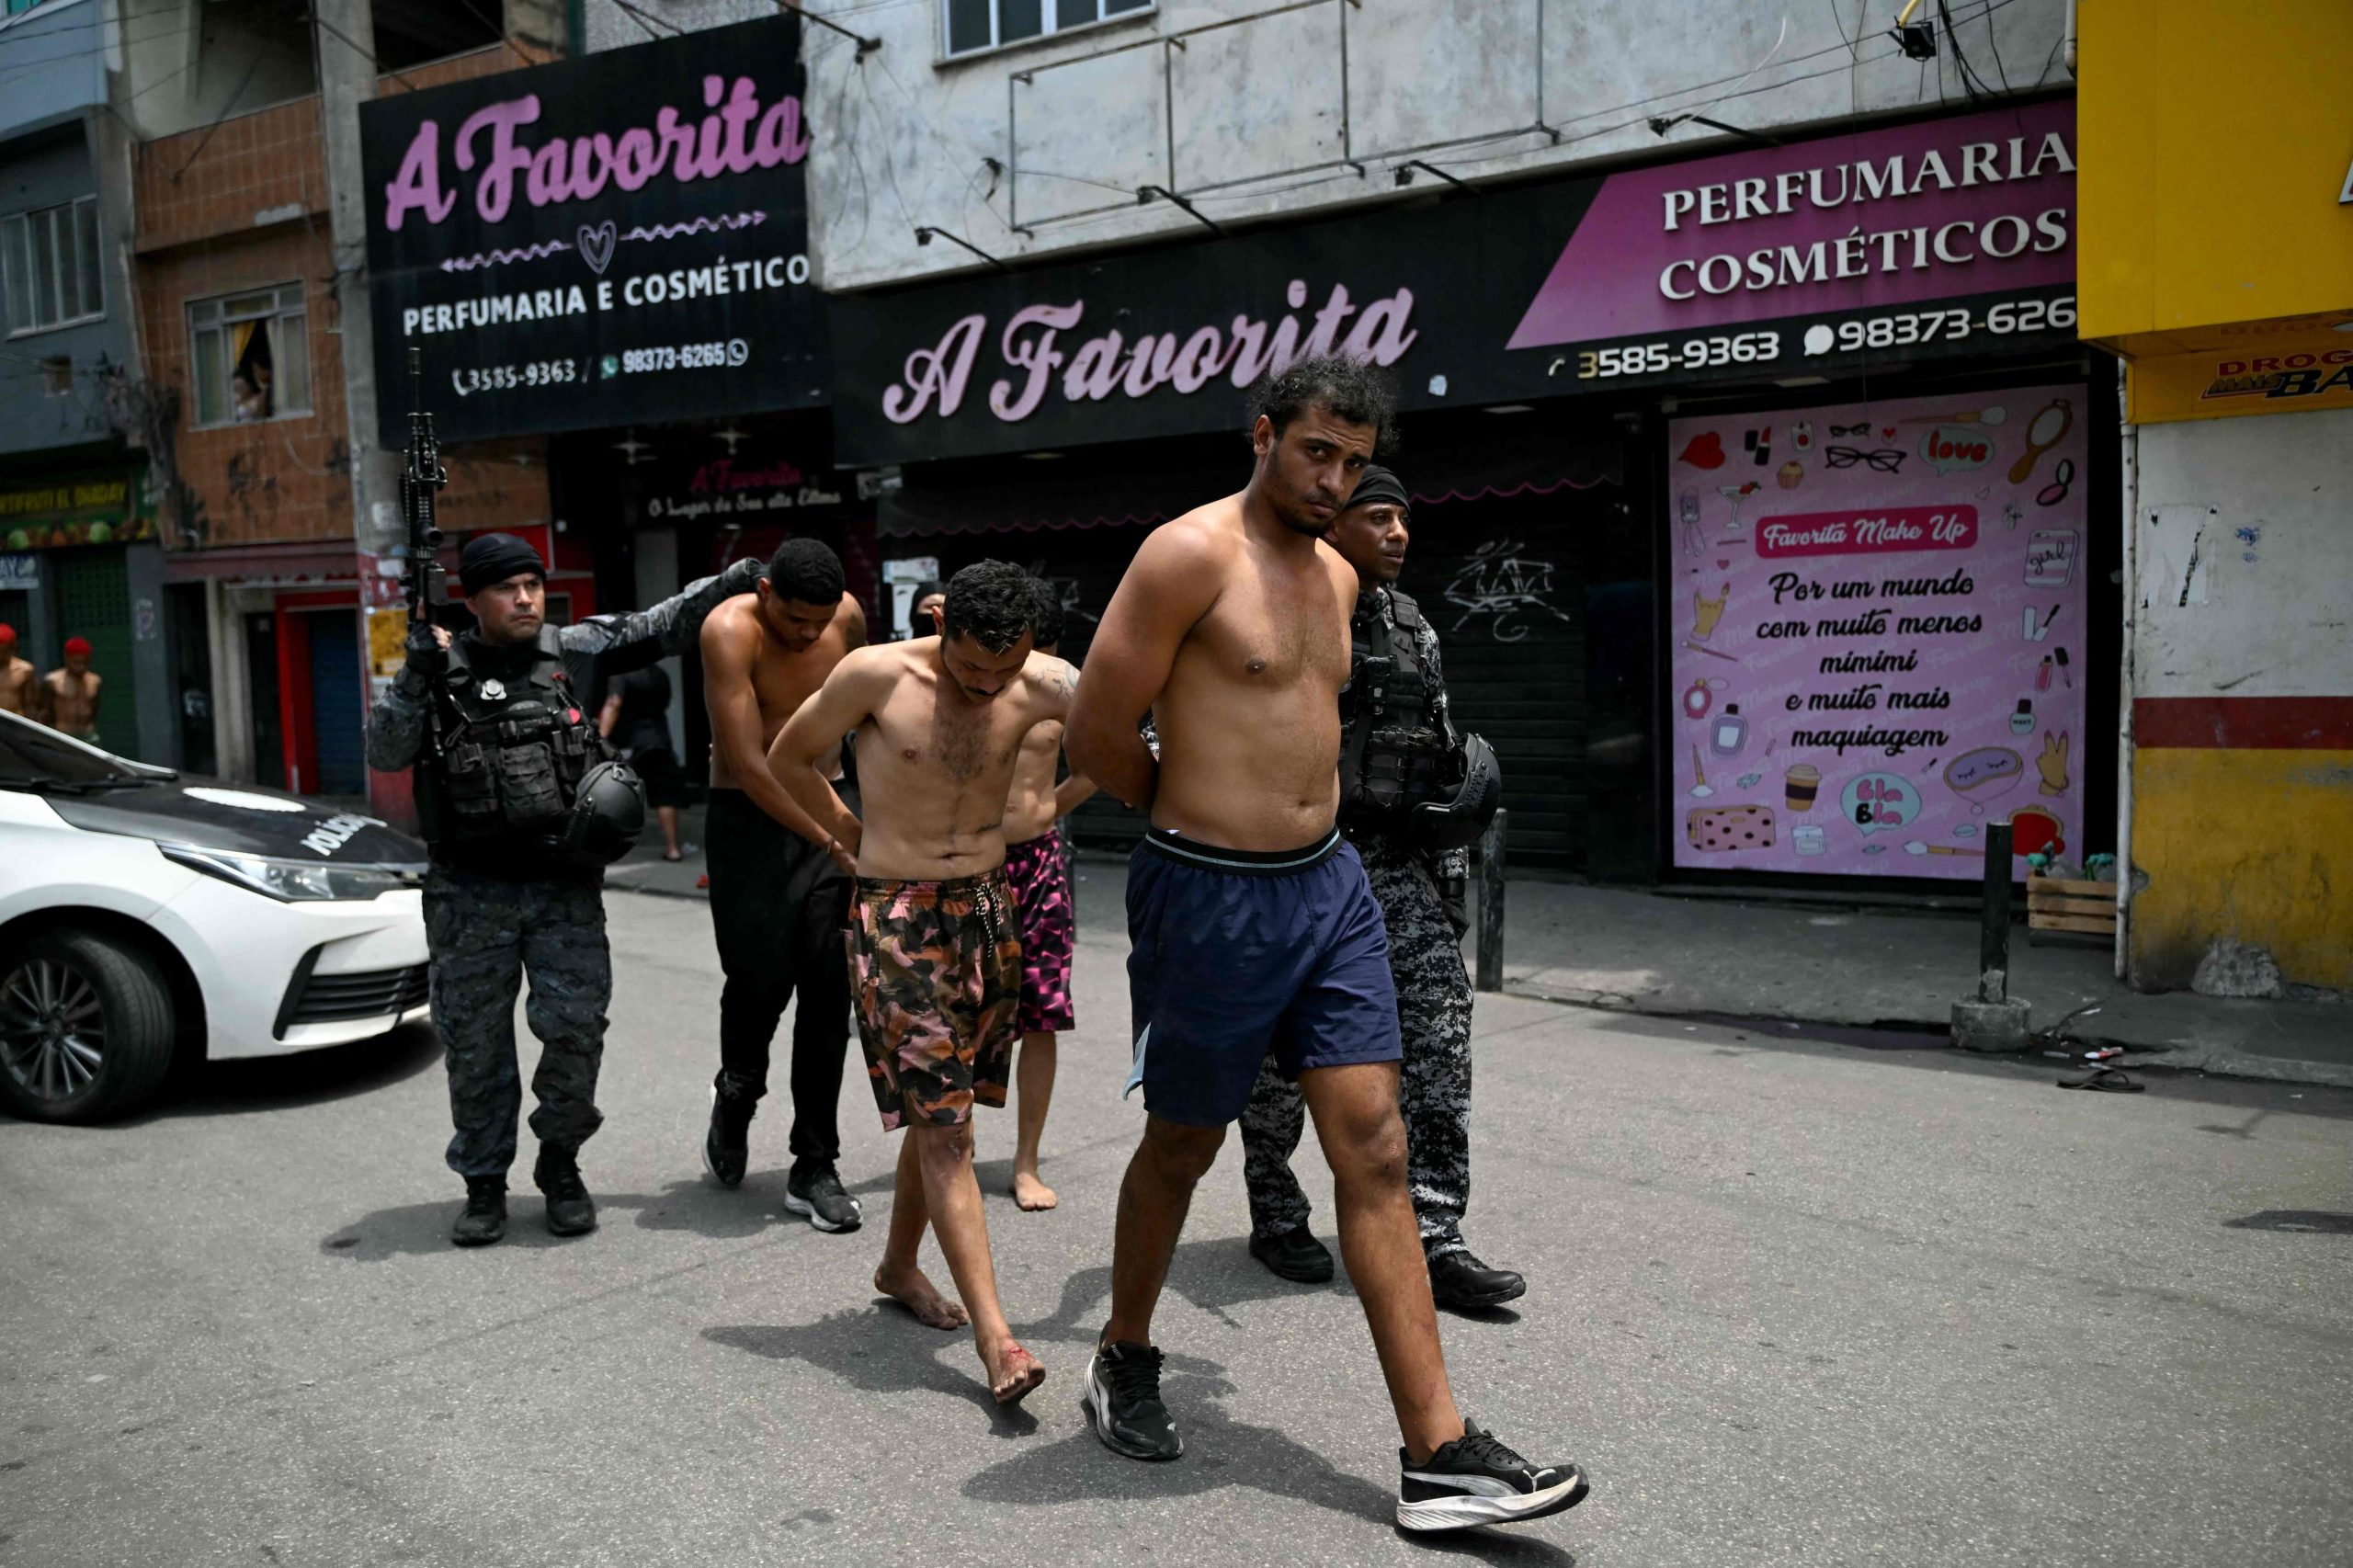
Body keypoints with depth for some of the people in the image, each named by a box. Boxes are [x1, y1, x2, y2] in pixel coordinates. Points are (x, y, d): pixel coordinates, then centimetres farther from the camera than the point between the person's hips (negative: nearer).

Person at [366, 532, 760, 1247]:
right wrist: (416, 678, -14)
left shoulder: (575, 651, 6)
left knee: (576, 1027, -5)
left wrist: (735, 579, 3)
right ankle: (484, 1184, 21)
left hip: (565, 887, 0)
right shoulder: (443, 667, 4)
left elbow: (662, 626, 10)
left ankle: (560, 1162, 17)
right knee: (475, 1042, 6)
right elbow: (385, 754, -1)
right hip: (471, 893, 0)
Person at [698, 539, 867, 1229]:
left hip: (830, 806, 4)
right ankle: (735, 1098, 30)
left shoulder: (848, 616, -2)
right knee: (761, 980, -4)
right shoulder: (730, 630, -17)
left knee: (829, 985, -2)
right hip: (749, 817, -3)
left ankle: (814, 1167, 7)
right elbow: (749, 766, -22)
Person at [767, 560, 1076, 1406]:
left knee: (944, 1111, 14)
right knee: (943, 1125, -7)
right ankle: (995, 1335, -7)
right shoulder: (877, 674, -14)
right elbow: (790, 757, 2)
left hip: (988, 906, 4)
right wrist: (850, 832, 9)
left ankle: (900, 1265, 36)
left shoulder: (1044, 685, -6)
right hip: (895, 915, -4)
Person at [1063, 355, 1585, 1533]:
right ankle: (1123, 1361, 37)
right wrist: (1202, 813, 3)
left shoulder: (1337, 575, 12)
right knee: (1183, 1148, 11)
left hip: (1328, 883, 6)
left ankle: (1437, 1451, 4)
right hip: (1210, 895, -6)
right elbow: (1095, 738, -12)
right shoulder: (1190, 554, -13)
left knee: (1374, 1150, 1)